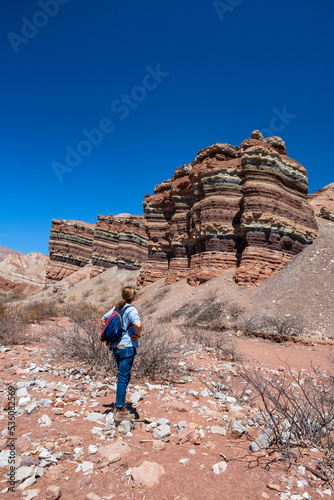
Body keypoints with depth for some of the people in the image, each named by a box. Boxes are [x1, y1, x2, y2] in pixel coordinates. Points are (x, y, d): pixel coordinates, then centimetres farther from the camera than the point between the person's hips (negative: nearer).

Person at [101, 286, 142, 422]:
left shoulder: (116, 308, 8)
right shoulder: (131, 310, -15)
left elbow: (103, 320, 18)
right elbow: (138, 324, -33)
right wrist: (138, 335, -14)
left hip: (115, 346, 8)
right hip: (127, 346, -7)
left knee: (123, 376, 20)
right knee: (123, 378, 1)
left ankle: (118, 407, 29)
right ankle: (120, 411, 10)